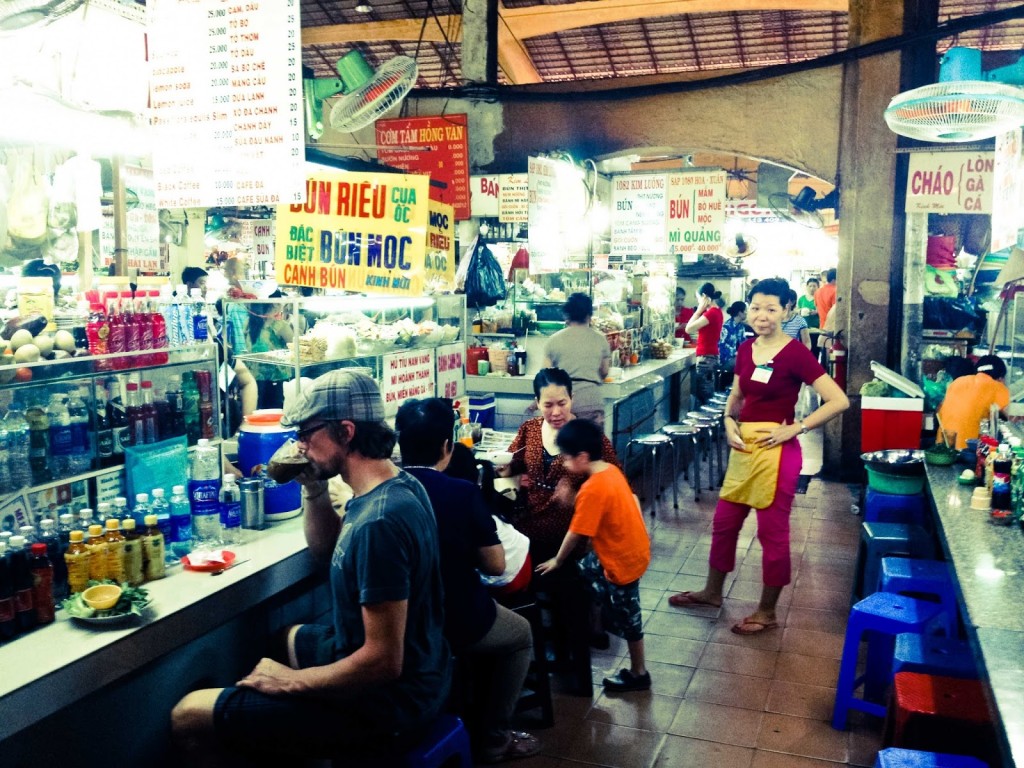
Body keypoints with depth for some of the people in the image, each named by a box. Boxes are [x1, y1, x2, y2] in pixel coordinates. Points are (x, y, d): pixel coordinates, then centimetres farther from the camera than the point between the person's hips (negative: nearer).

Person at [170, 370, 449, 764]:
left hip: (383, 702, -10)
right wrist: (314, 488, 0)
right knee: (291, 638, 36)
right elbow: (326, 549, 17)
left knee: (189, 716, -6)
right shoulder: (399, 483, 1)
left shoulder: (379, 521, -30)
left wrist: (290, 681, -15)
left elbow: (383, 662, -29)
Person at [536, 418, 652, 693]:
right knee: (584, 570, 22)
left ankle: (638, 674, 26)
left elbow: (576, 534, -20)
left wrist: (557, 561, -6)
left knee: (626, 617, 8)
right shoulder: (611, 470, -3)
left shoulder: (592, 490, -28)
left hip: (622, 560, -9)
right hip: (633, 547, 9)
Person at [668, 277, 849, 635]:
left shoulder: (795, 353, -13)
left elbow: (838, 401, -16)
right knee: (724, 522, 17)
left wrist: (796, 428, -17)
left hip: (776, 451, -7)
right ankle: (712, 591, 36)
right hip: (743, 446, 7)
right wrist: (729, 423, 2)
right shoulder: (745, 349, 6)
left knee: (772, 531, 5)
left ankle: (767, 612, 20)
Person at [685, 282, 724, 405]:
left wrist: (699, 310, -12)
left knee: (703, 395, -5)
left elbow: (689, 329, -18)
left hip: (705, 358, -10)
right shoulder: (716, 311, 11)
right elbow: (698, 328, 14)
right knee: (708, 395, 14)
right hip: (711, 357, 10)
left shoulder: (711, 313, -18)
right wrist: (701, 310, 8)